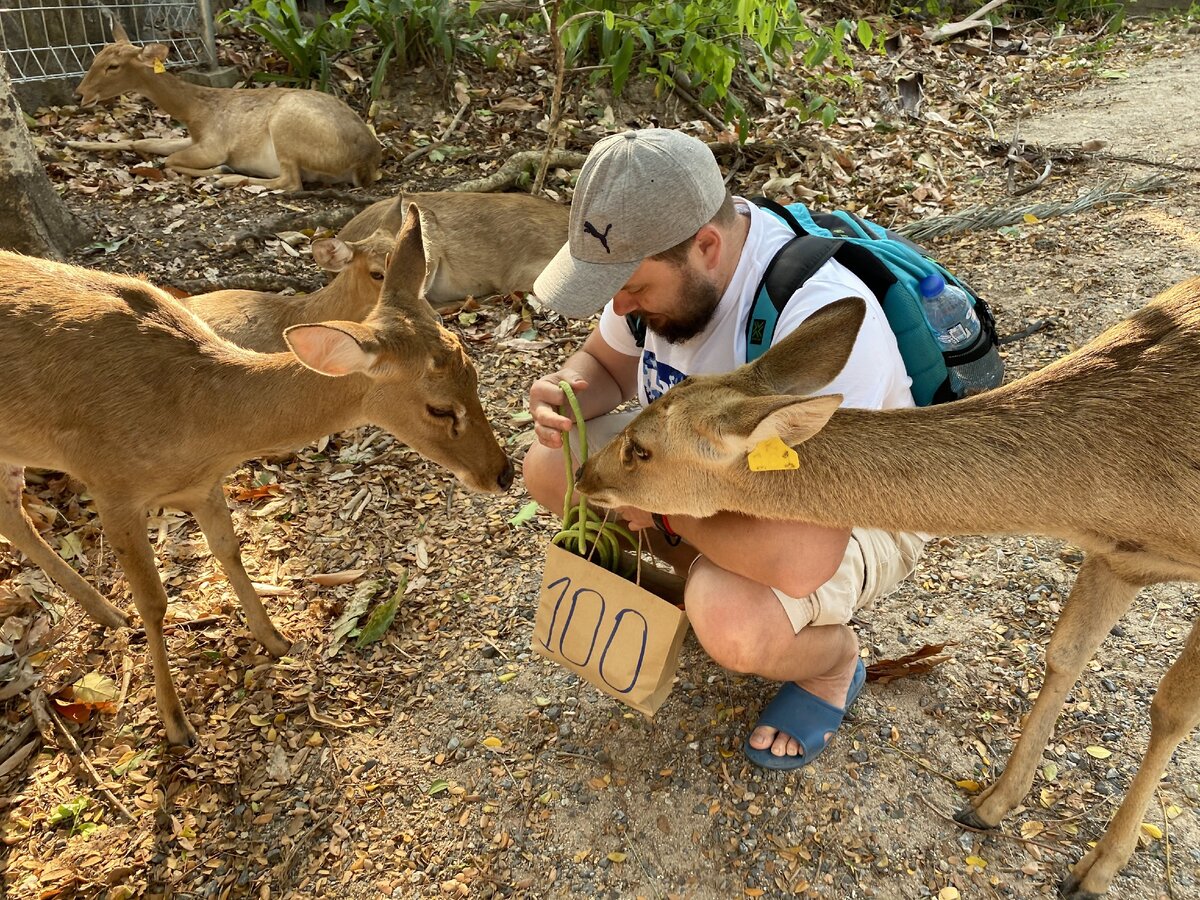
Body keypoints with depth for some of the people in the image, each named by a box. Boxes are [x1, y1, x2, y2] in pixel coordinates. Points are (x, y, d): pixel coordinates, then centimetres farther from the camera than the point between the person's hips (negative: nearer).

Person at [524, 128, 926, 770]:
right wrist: (563, 394, -21)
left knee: (728, 622, -36)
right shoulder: (659, 253, -15)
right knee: (550, 467, -9)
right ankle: (715, 579, 10)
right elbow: (606, 363, 4)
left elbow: (801, 559, -44)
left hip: (846, 514, -6)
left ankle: (833, 661, 2)